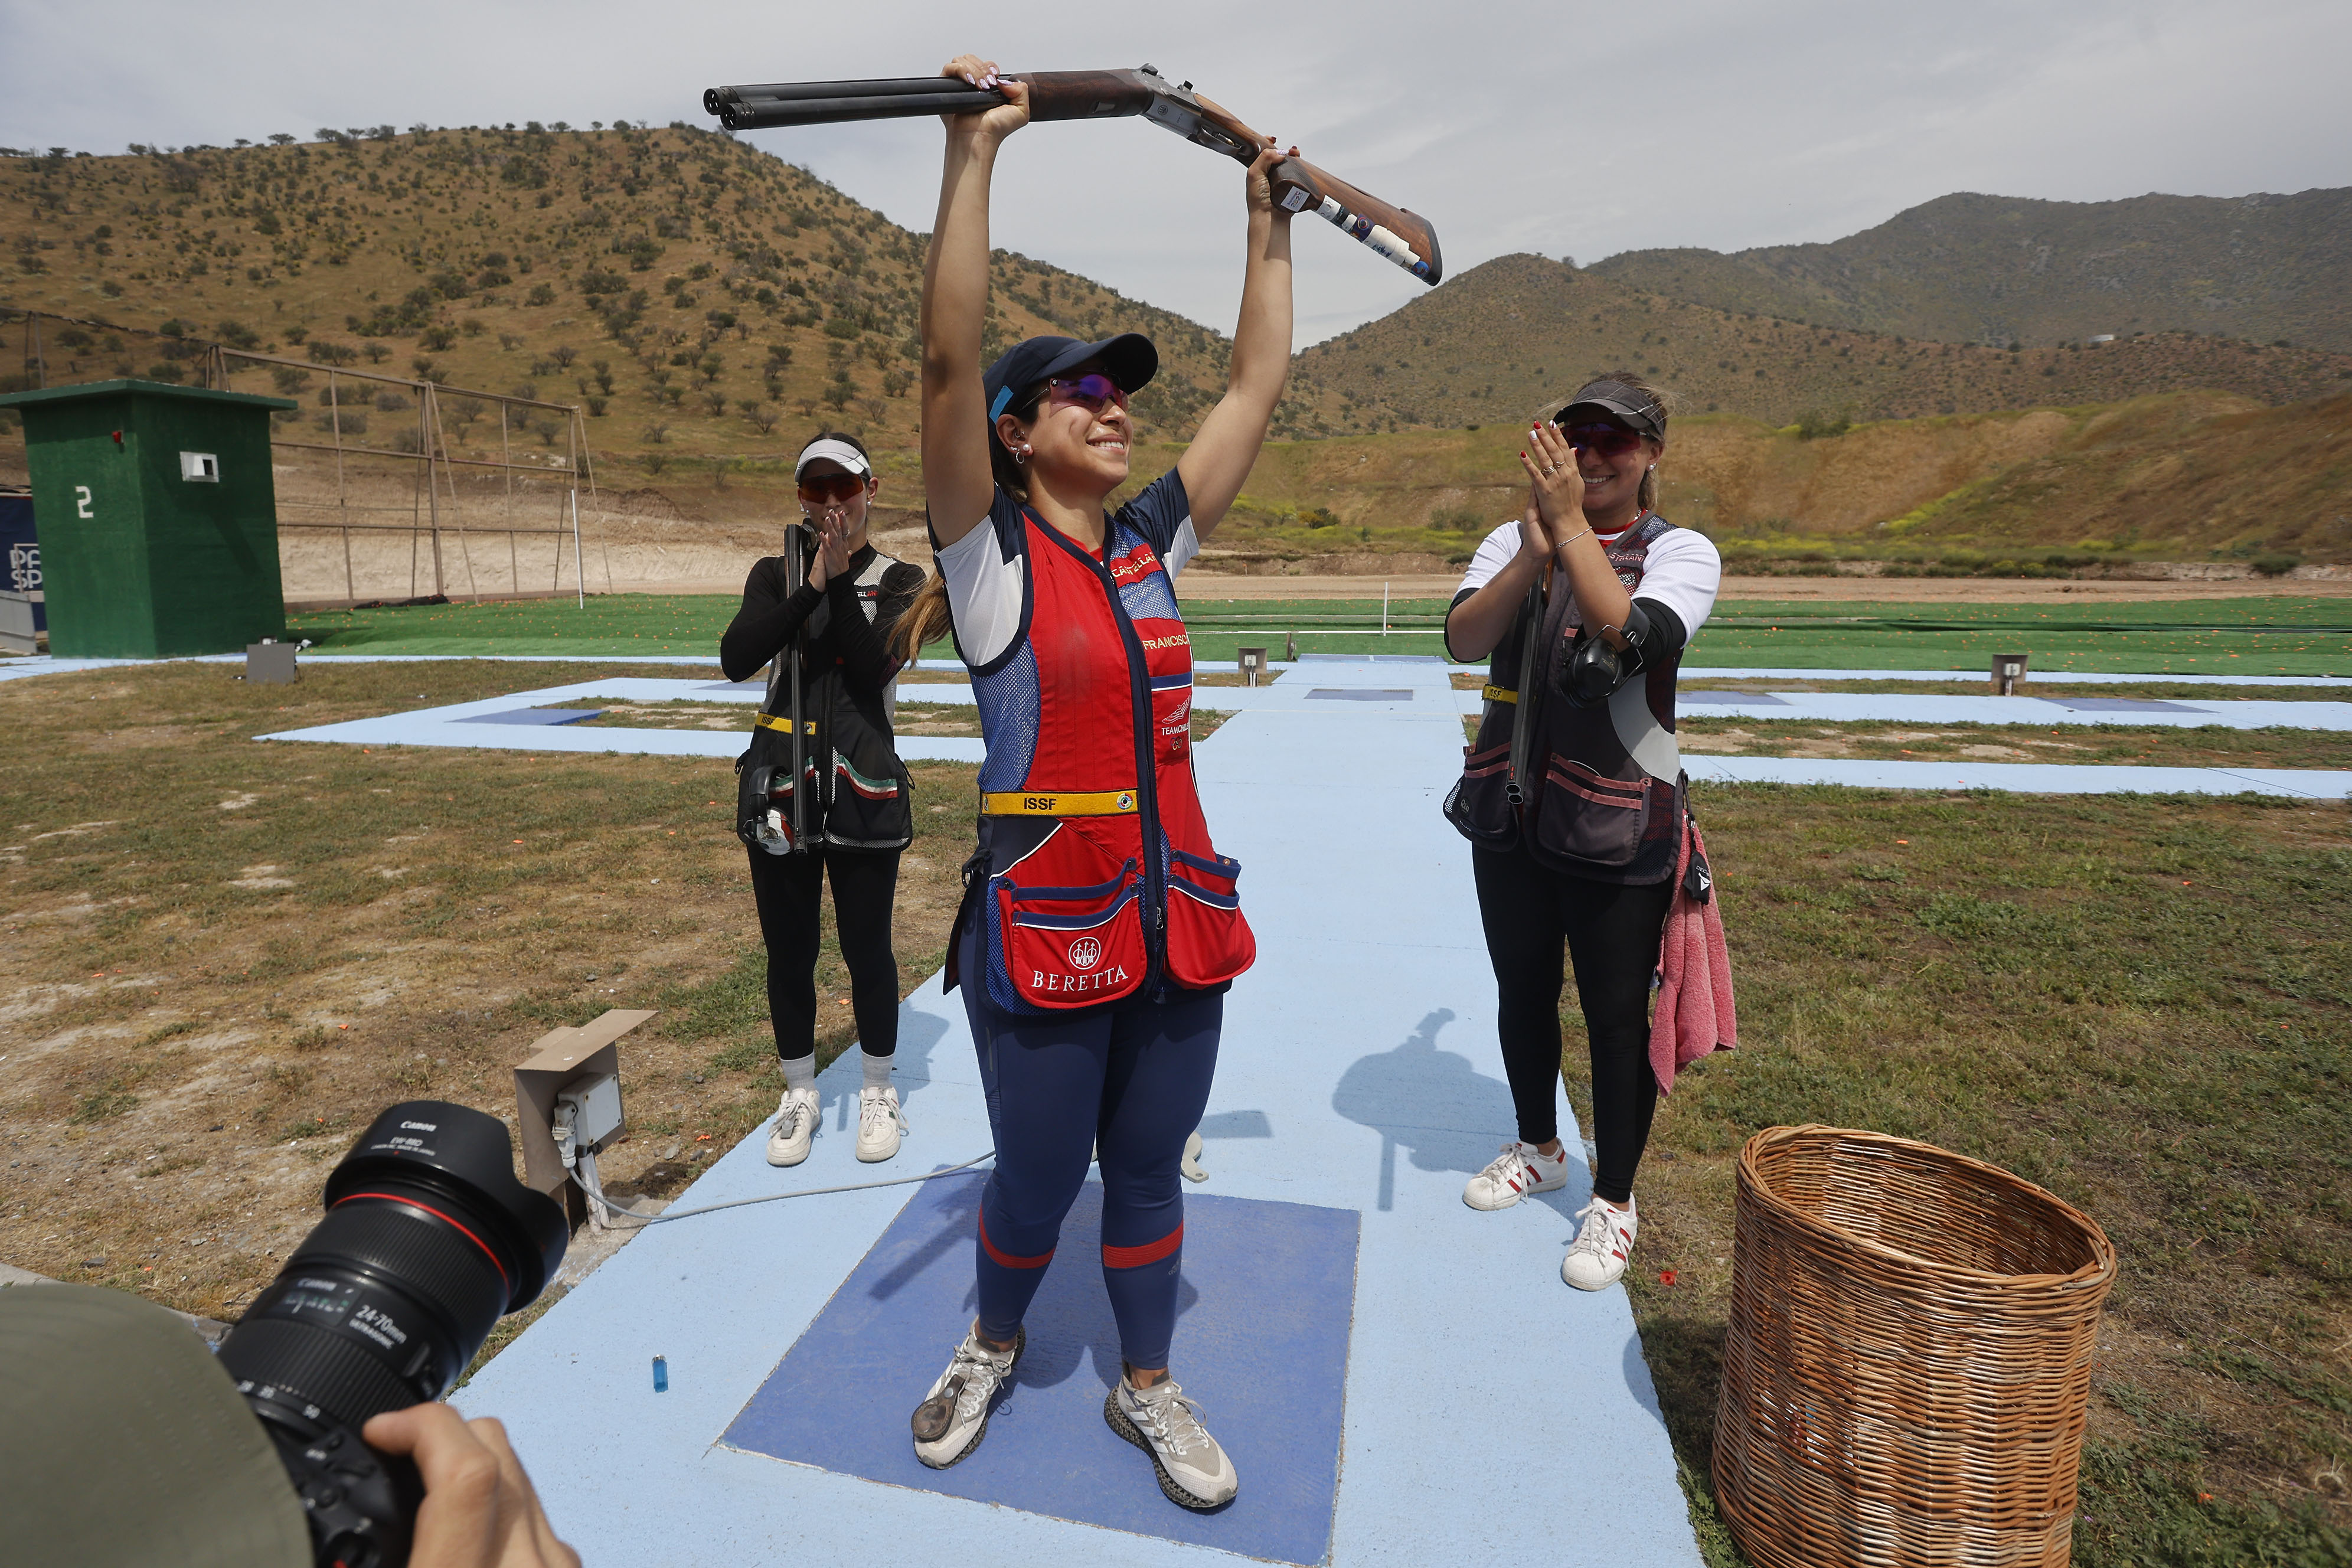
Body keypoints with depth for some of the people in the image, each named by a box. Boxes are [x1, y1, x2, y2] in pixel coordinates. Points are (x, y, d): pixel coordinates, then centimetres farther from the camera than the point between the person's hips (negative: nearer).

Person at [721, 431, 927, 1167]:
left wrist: (840, 579, -18)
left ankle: (878, 1092, 26)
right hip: (781, 784, 2)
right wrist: (811, 586, -17)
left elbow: (876, 666, -15)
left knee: (866, 947, 6)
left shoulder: (900, 581, 2)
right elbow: (735, 659, -11)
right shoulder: (775, 574, 8)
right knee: (789, 950, 10)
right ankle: (799, 1095, 29)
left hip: (864, 789, -2)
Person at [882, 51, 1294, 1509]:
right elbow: (950, 357, -20)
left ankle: (1148, 1388, 40)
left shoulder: (1151, 545, 7)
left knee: (1151, 1170, 18)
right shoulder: (991, 553, -7)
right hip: (1046, 929, -5)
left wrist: (1270, 221, 14)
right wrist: (974, 151, -21)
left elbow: (1261, 383, 11)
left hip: (1178, 918, 5)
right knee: (1038, 1180, 12)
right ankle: (994, 1346, 44)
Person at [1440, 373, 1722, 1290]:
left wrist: (1572, 528, -26)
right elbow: (1463, 640, -14)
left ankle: (1613, 1199, 27)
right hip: (1508, 813, 4)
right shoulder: (1514, 541, 4)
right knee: (1523, 992, 18)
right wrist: (1536, 552, -28)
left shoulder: (1681, 551, -5)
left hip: (1616, 830, -4)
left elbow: (1636, 639, -26)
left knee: (1616, 1015, 5)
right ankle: (1537, 1150, 42)